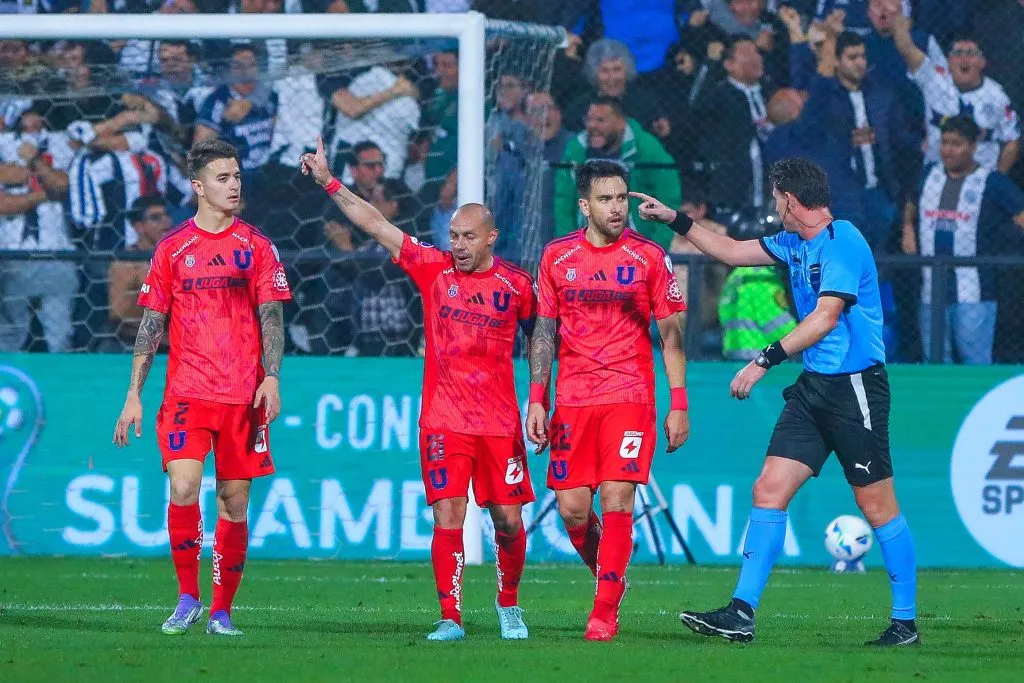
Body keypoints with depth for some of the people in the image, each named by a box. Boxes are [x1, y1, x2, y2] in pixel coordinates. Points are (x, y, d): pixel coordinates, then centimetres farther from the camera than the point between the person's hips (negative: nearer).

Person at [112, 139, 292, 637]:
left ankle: (221, 610, 11)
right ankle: (188, 596, -2)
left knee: (233, 502, 2)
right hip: (186, 392, -1)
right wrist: (134, 395, 3)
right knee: (183, 488, -17)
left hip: (242, 394, 1)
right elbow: (152, 324, 8)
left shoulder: (255, 246, 7)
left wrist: (271, 377, -11)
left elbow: (271, 317, 4)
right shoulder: (172, 248, 7)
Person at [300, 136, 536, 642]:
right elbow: (375, 224, 2)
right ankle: (451, 619, -4)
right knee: (447, 518, -8)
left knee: (508, 520, 3)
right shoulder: (433, 268, 2)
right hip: (443, 420, 0)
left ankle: (509, 605, 26)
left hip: (500, 421, 0)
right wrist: (329, 183, -2)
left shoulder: (516, 284, 1)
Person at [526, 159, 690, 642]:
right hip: (572, 399, 2)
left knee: (617, 501, -12)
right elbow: (544, 333, 11)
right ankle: (608, 578, 25)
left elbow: (671, 334, 4)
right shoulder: (557, 257, 6)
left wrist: (678, 405, -2)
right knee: (572, 509, -1)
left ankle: (605, 611, -9)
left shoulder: (650, 257, 1)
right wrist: (537, 400, 4)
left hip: (629, 397, -2)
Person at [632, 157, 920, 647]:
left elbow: (826, 317, -22)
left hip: (855, 386, -9)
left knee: (877, 506, -3)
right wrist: (674, 220, 25)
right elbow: (733, 252, 27)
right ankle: (741, 615, -3)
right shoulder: (796, 243, 14)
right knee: (769, 491, -1)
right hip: (813, 386, 9)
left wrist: (766, 360, -24)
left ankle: (906, 622, 7)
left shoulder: (842, 242, -14)